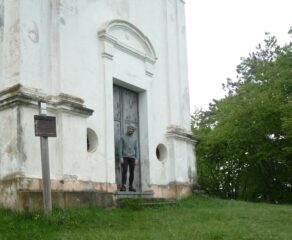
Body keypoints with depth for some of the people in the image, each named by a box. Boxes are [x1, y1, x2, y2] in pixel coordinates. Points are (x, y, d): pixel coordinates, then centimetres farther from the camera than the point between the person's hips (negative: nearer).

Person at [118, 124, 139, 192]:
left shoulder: (135, 138, 13)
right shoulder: (122, 137, 6)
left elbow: (136, 149, 8)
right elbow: (120, 148, -1)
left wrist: (136, 159, -2)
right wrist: (120, 157, -12)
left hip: (132, 158, 3)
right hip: (124, 157, -3)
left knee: (132, 172, 0)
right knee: (124, 171, -15)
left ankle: (130, 186, 6)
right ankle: (123, 186, -20)